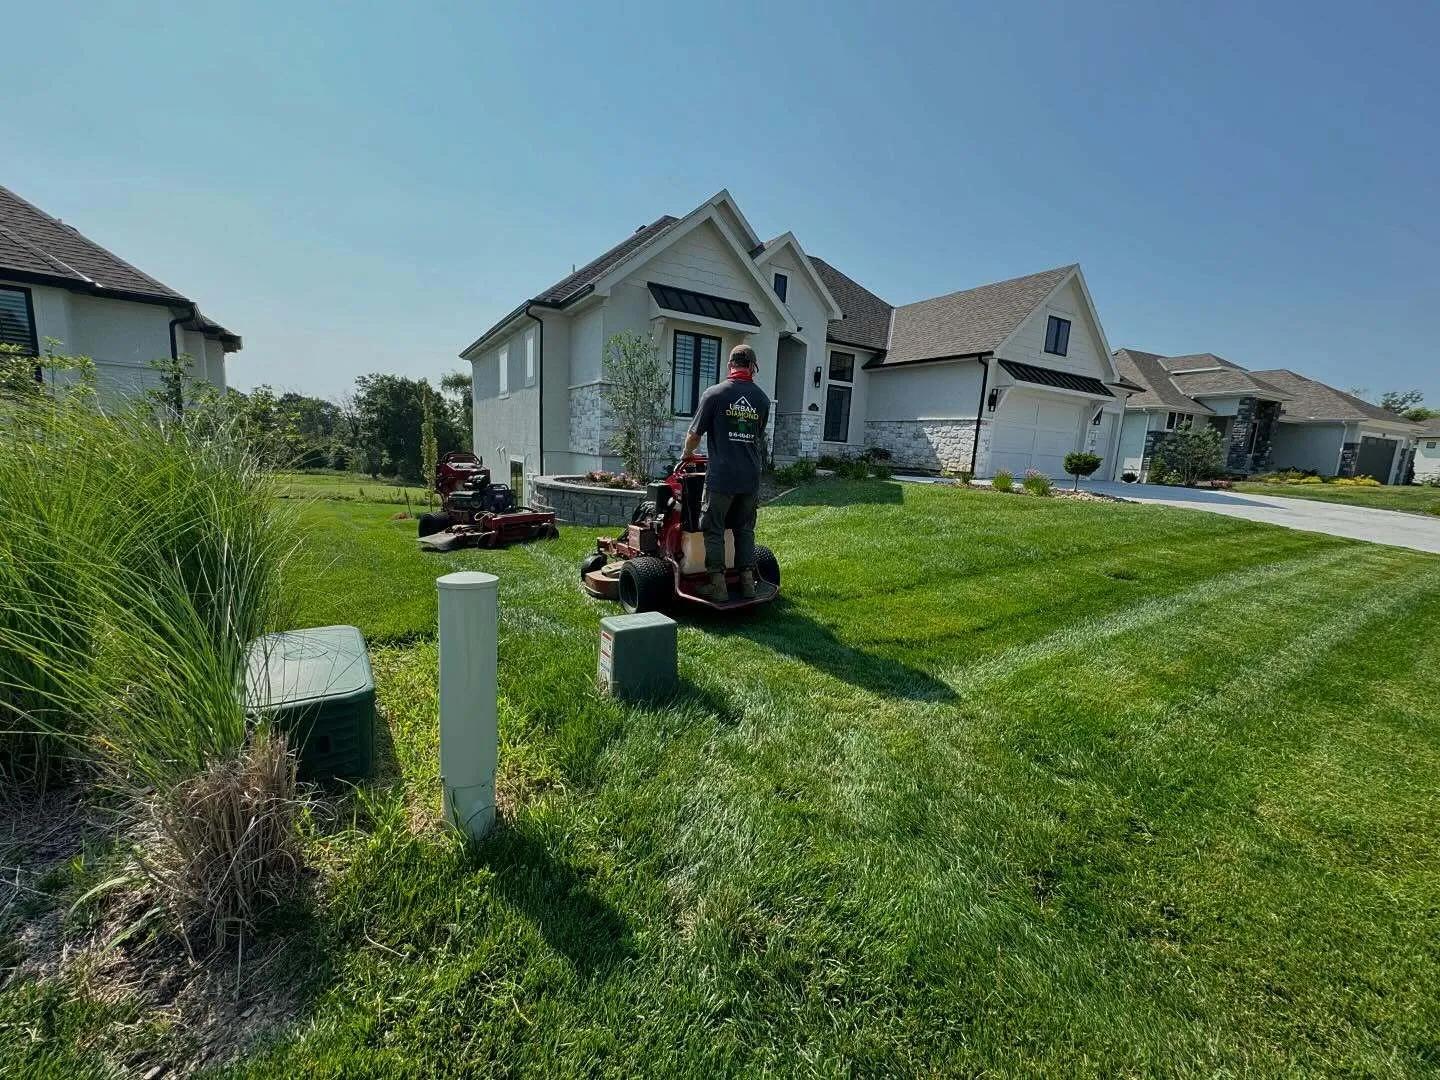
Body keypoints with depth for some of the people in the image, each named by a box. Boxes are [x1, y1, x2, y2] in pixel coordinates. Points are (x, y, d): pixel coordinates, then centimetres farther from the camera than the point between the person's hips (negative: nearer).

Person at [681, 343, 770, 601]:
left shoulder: (714, 393, -5)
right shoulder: (762, 398, 7)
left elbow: (695, 434, -1)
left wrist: (686, 456, 18)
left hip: (721, 476, -4)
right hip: (751, 477, 4)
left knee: (714, 529, 5)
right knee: (745, 529, 14)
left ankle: (717, 584, 6)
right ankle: (747, 582, 18)